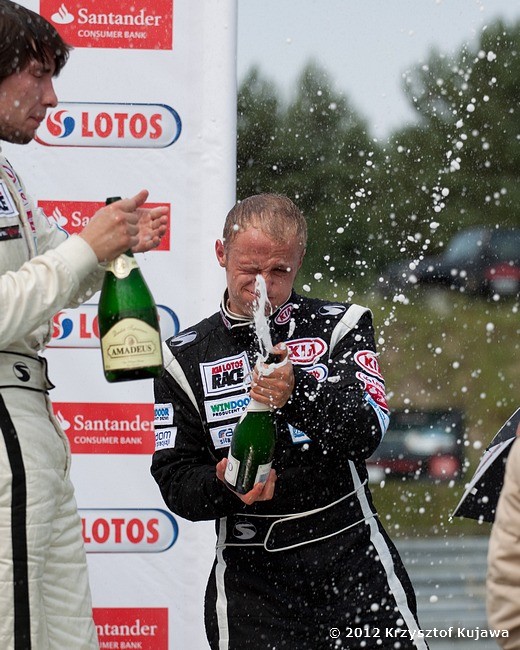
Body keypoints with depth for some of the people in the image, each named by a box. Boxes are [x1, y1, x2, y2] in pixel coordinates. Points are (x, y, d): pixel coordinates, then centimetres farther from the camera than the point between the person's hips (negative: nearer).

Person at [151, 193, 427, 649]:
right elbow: (175, 480, 4)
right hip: (251, 573, 0)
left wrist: (297, 393, -29)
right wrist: (225, 486, -18)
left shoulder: (340, 327, 5)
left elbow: (366, 431, -11)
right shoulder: (185, 358, 8)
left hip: (351, 558, 0)